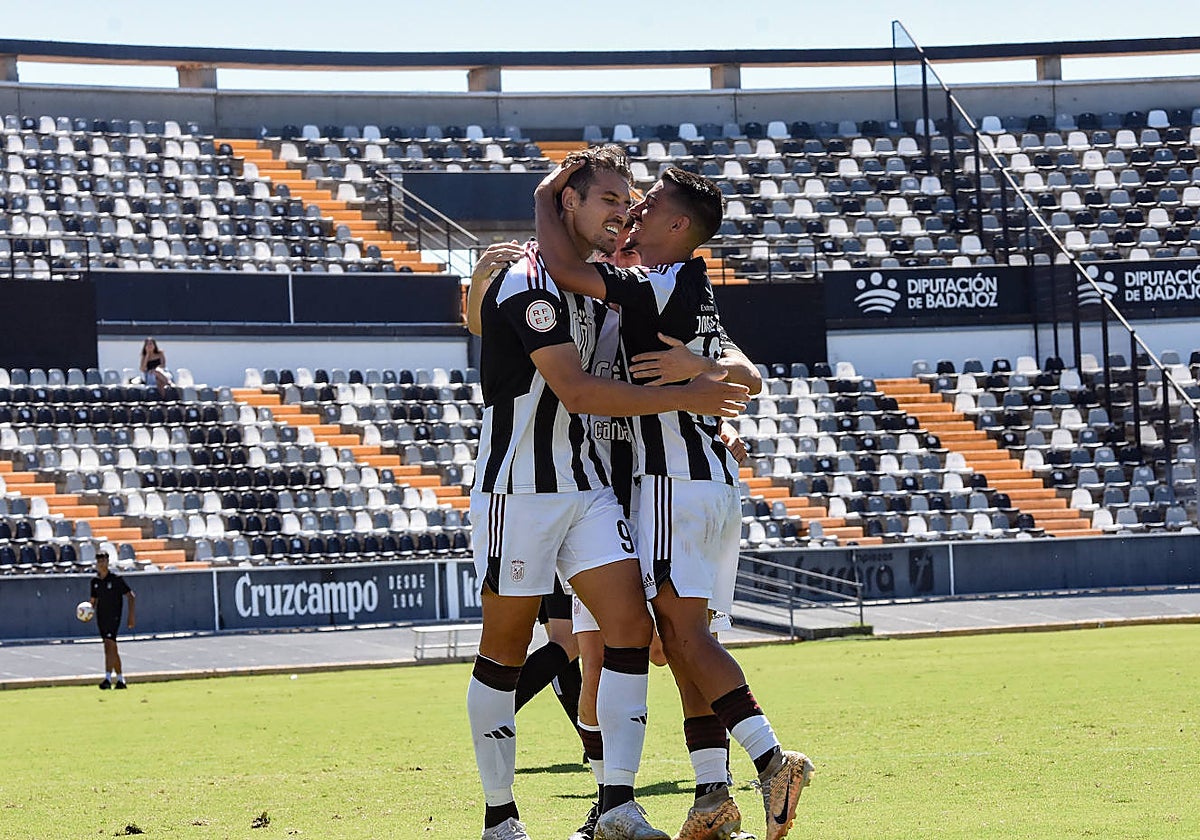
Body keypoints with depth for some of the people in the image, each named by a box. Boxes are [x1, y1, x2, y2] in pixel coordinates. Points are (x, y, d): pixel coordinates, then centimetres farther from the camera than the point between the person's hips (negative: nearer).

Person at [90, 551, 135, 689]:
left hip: (113, 617, -6)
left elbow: (130, 596, -3)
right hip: (101, 619, 6)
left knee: (109, 646, -20)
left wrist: (131, 615, -9)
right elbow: (93, 600, 21)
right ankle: (121, 680, 20)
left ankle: (108, 679, -27)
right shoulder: (95, 581, 10)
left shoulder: (116, 579, -6)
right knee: (112, 650, 12)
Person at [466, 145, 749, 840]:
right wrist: (685, 397, -18)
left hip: (585, 483, 8)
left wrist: (709, 417, 19)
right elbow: (576, 391, -22)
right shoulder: (529, 282, -15)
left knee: (632, 628, -6)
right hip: (519, 488, -8)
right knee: (505, 648, 1)